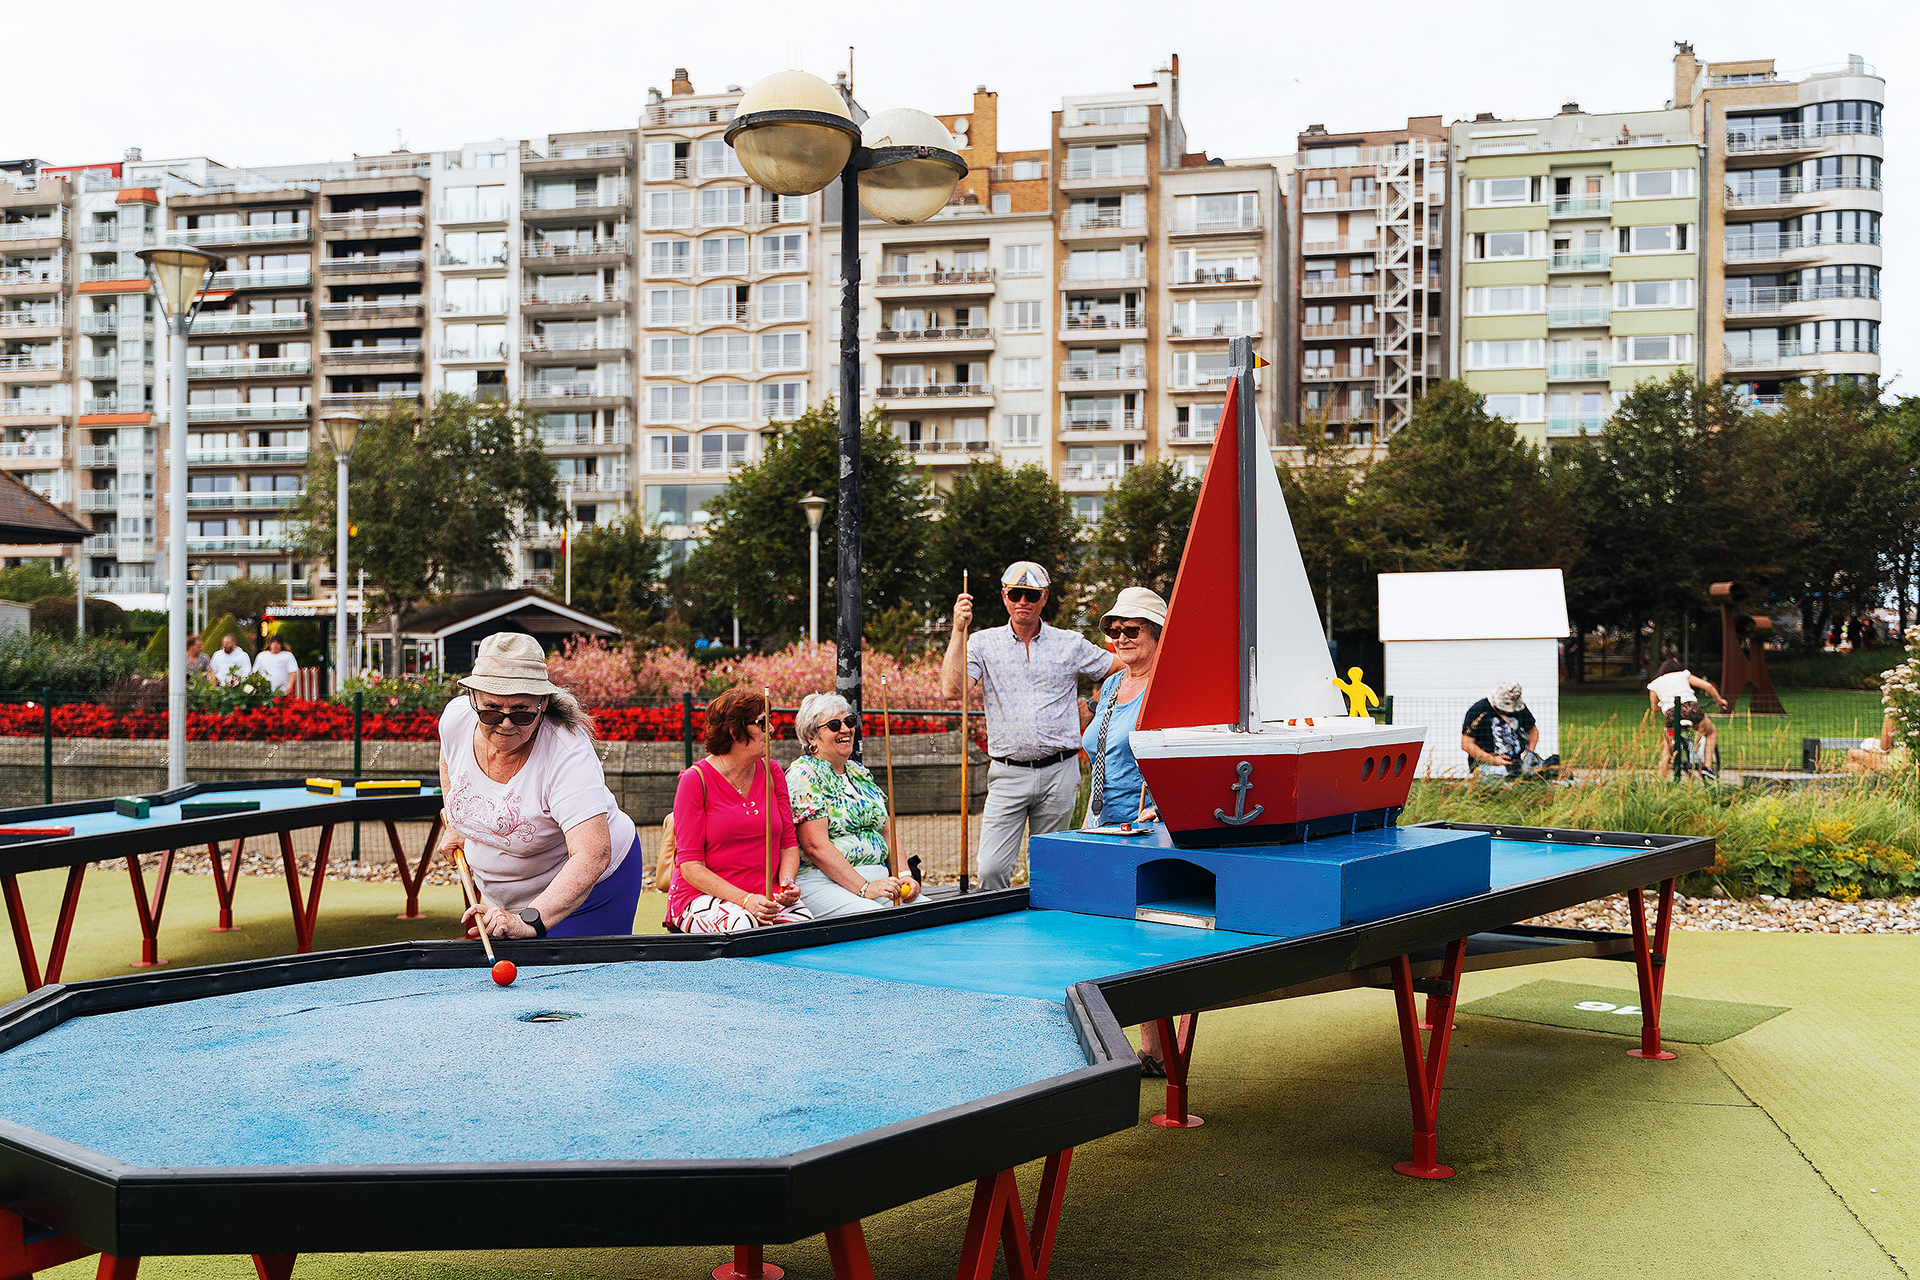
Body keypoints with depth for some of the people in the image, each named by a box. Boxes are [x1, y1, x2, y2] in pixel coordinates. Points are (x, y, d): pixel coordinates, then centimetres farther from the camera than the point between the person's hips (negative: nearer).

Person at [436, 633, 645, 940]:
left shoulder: (567, 755, -35)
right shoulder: (455, 718, -17)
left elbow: (592, 855, -46)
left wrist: (529, 921, -56)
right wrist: (455, 825, 10)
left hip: (587, 889, -6)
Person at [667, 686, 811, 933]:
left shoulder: (772, 774, 9)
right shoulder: (696, 780, -8)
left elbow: (788, 843, 13)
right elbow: (690, 865, -12)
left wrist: (786, 883, -9)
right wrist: (744, 900, -23)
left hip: (765, 895, 4)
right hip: (703, 896, -4)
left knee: (803, 923, -27)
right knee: (746, 926, -36)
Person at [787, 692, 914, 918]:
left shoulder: (860, 772, 20)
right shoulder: (803, 775, -6)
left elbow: (888, 832, 19)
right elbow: (816, 846, -16)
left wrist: (904, 876, 0)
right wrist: (864, 888, -23)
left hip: (878, 879, 8)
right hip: (822, 880, -7)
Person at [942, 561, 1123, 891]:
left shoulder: (1071, 644, 8)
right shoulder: (982, 644, 6)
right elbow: (952, 689, -10)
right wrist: (959, 630, -11)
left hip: (1059, 773, 1)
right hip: (1008, 774, -1)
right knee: (992, 870, -11)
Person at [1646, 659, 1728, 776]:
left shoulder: (1654, 684, 21)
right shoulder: (1684, 675, 22)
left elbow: (1655, 709, 24)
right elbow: (1708, 686, 18)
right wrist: (1720, 701, 32)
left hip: (1670, 714, 1)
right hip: (1690, 708, -1)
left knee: (1667, 748, 21)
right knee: (1712, 732, 26)